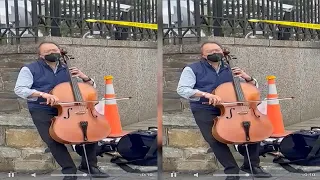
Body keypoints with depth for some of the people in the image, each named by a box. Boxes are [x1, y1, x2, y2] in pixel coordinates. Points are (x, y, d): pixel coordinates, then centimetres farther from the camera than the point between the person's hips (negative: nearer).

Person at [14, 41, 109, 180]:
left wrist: (84, 78, -2)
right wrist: (42, 94, -26)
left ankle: (89, 165, -2)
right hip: (42, 111, -3)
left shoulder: (67, 70, 15)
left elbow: (91, 88, 20)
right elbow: (20, 89, -12)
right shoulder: (30, 69, 2)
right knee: (52, 138, -30)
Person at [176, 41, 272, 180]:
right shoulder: (192, 69, 2)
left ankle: (252, 165, -4)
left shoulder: (229, 69, 15)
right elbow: (182, 89, -13)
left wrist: (247, 78, -3)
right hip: (204, 110, -3)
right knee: (214, 138, -30)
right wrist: (205, 94, -27)